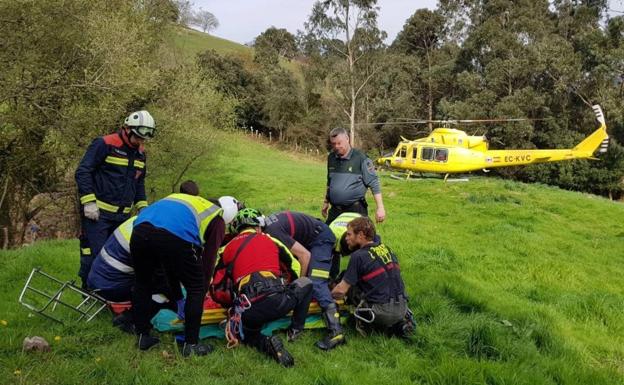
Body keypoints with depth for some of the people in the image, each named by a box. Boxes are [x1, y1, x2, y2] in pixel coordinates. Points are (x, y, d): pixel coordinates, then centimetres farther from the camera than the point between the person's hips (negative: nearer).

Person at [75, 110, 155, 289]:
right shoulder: (104, 145, -11)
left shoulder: (140, 153, 12)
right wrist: (89, 202, -17)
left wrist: (142, 207, 12)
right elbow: (82, 172, -12)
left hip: (122, 215, 7)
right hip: (98, 213, -7)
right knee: (94, 253, -7)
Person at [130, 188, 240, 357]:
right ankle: (191, 344, 23)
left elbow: (171, 261, 45)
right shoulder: (218, 220, 25)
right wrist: (201, 295, 34)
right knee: (196, 289, 16)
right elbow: (208, 262, 20)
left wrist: (177, 297, 50)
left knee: (142, 283, 30)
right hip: (176, 237, -6)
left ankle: (142, 336, 38)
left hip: (140, 230, 6)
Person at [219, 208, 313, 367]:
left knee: (248, 335, 34)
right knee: (306, 283, 28)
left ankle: (266, 343, 0)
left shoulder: (229, 247, 17)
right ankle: (296, 329, 20)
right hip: (278, 302, 0)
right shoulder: (270, 240, 19)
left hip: (250, 312, 1)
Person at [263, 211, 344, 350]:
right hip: (308, 238, 10)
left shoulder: (273, 233, -31)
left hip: (321, 238, -10)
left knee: (315, 283, -20)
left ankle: (336, 331, -25)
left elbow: (305, 255, -27)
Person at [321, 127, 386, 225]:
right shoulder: (331, 158, 8)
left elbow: (374, 184, -9)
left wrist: (380, 207, -14)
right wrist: (326, 202, 23)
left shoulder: (360, 158, -10)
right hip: (335, 210, 6)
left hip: (356, 210, -5)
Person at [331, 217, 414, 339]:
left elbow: (341, 290, -8)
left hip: (382, 312, -5)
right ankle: (400, 323, 10)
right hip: (402, 308, 6)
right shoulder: (386, 248, 11)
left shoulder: (358, 256, -9)